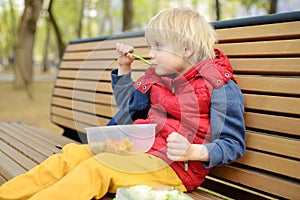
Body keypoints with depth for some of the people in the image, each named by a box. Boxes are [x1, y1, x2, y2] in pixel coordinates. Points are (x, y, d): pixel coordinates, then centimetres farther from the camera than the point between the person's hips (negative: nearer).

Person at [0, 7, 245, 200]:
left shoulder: (220, 86, -8)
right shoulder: (155, 77, 14)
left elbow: (233, 144, -10)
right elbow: (128, 108, 29)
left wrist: (193, 151, -27)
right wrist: (124, 68, 18)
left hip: (172, 165, -7)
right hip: (137, 148, 8)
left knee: (98, 167, -27)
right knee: (73, 154, -8)